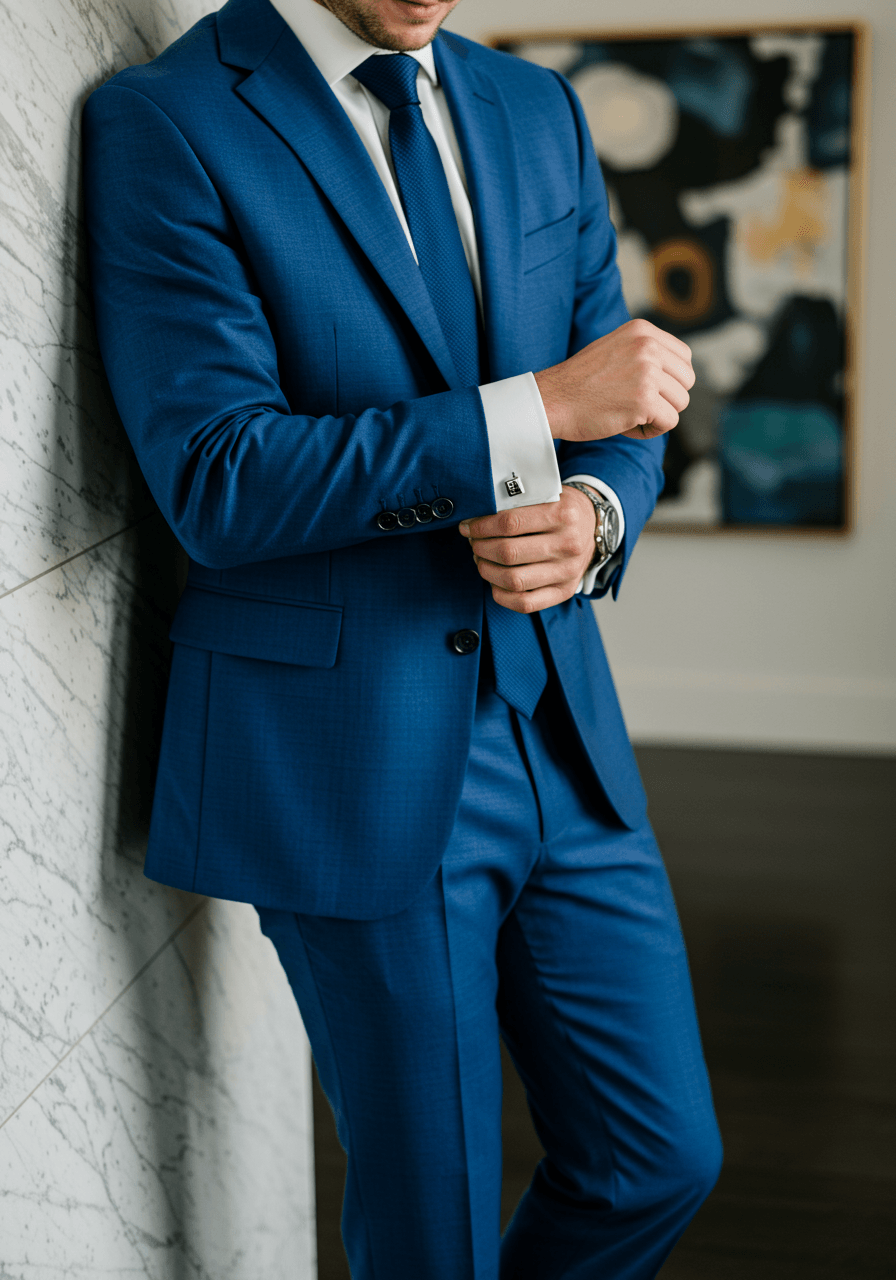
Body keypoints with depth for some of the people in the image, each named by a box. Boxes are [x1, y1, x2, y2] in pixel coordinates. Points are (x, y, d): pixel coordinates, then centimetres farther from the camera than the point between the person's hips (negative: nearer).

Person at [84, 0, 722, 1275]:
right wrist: (538, 412, -22)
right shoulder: (165, 121, -9)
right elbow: (216, 481, -18)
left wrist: (592, 515, -13)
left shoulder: (538, 113, 9)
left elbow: (624, 418, 11)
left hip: (561, 733, 6)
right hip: (348, 763, -5)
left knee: (662, 1160, 14)